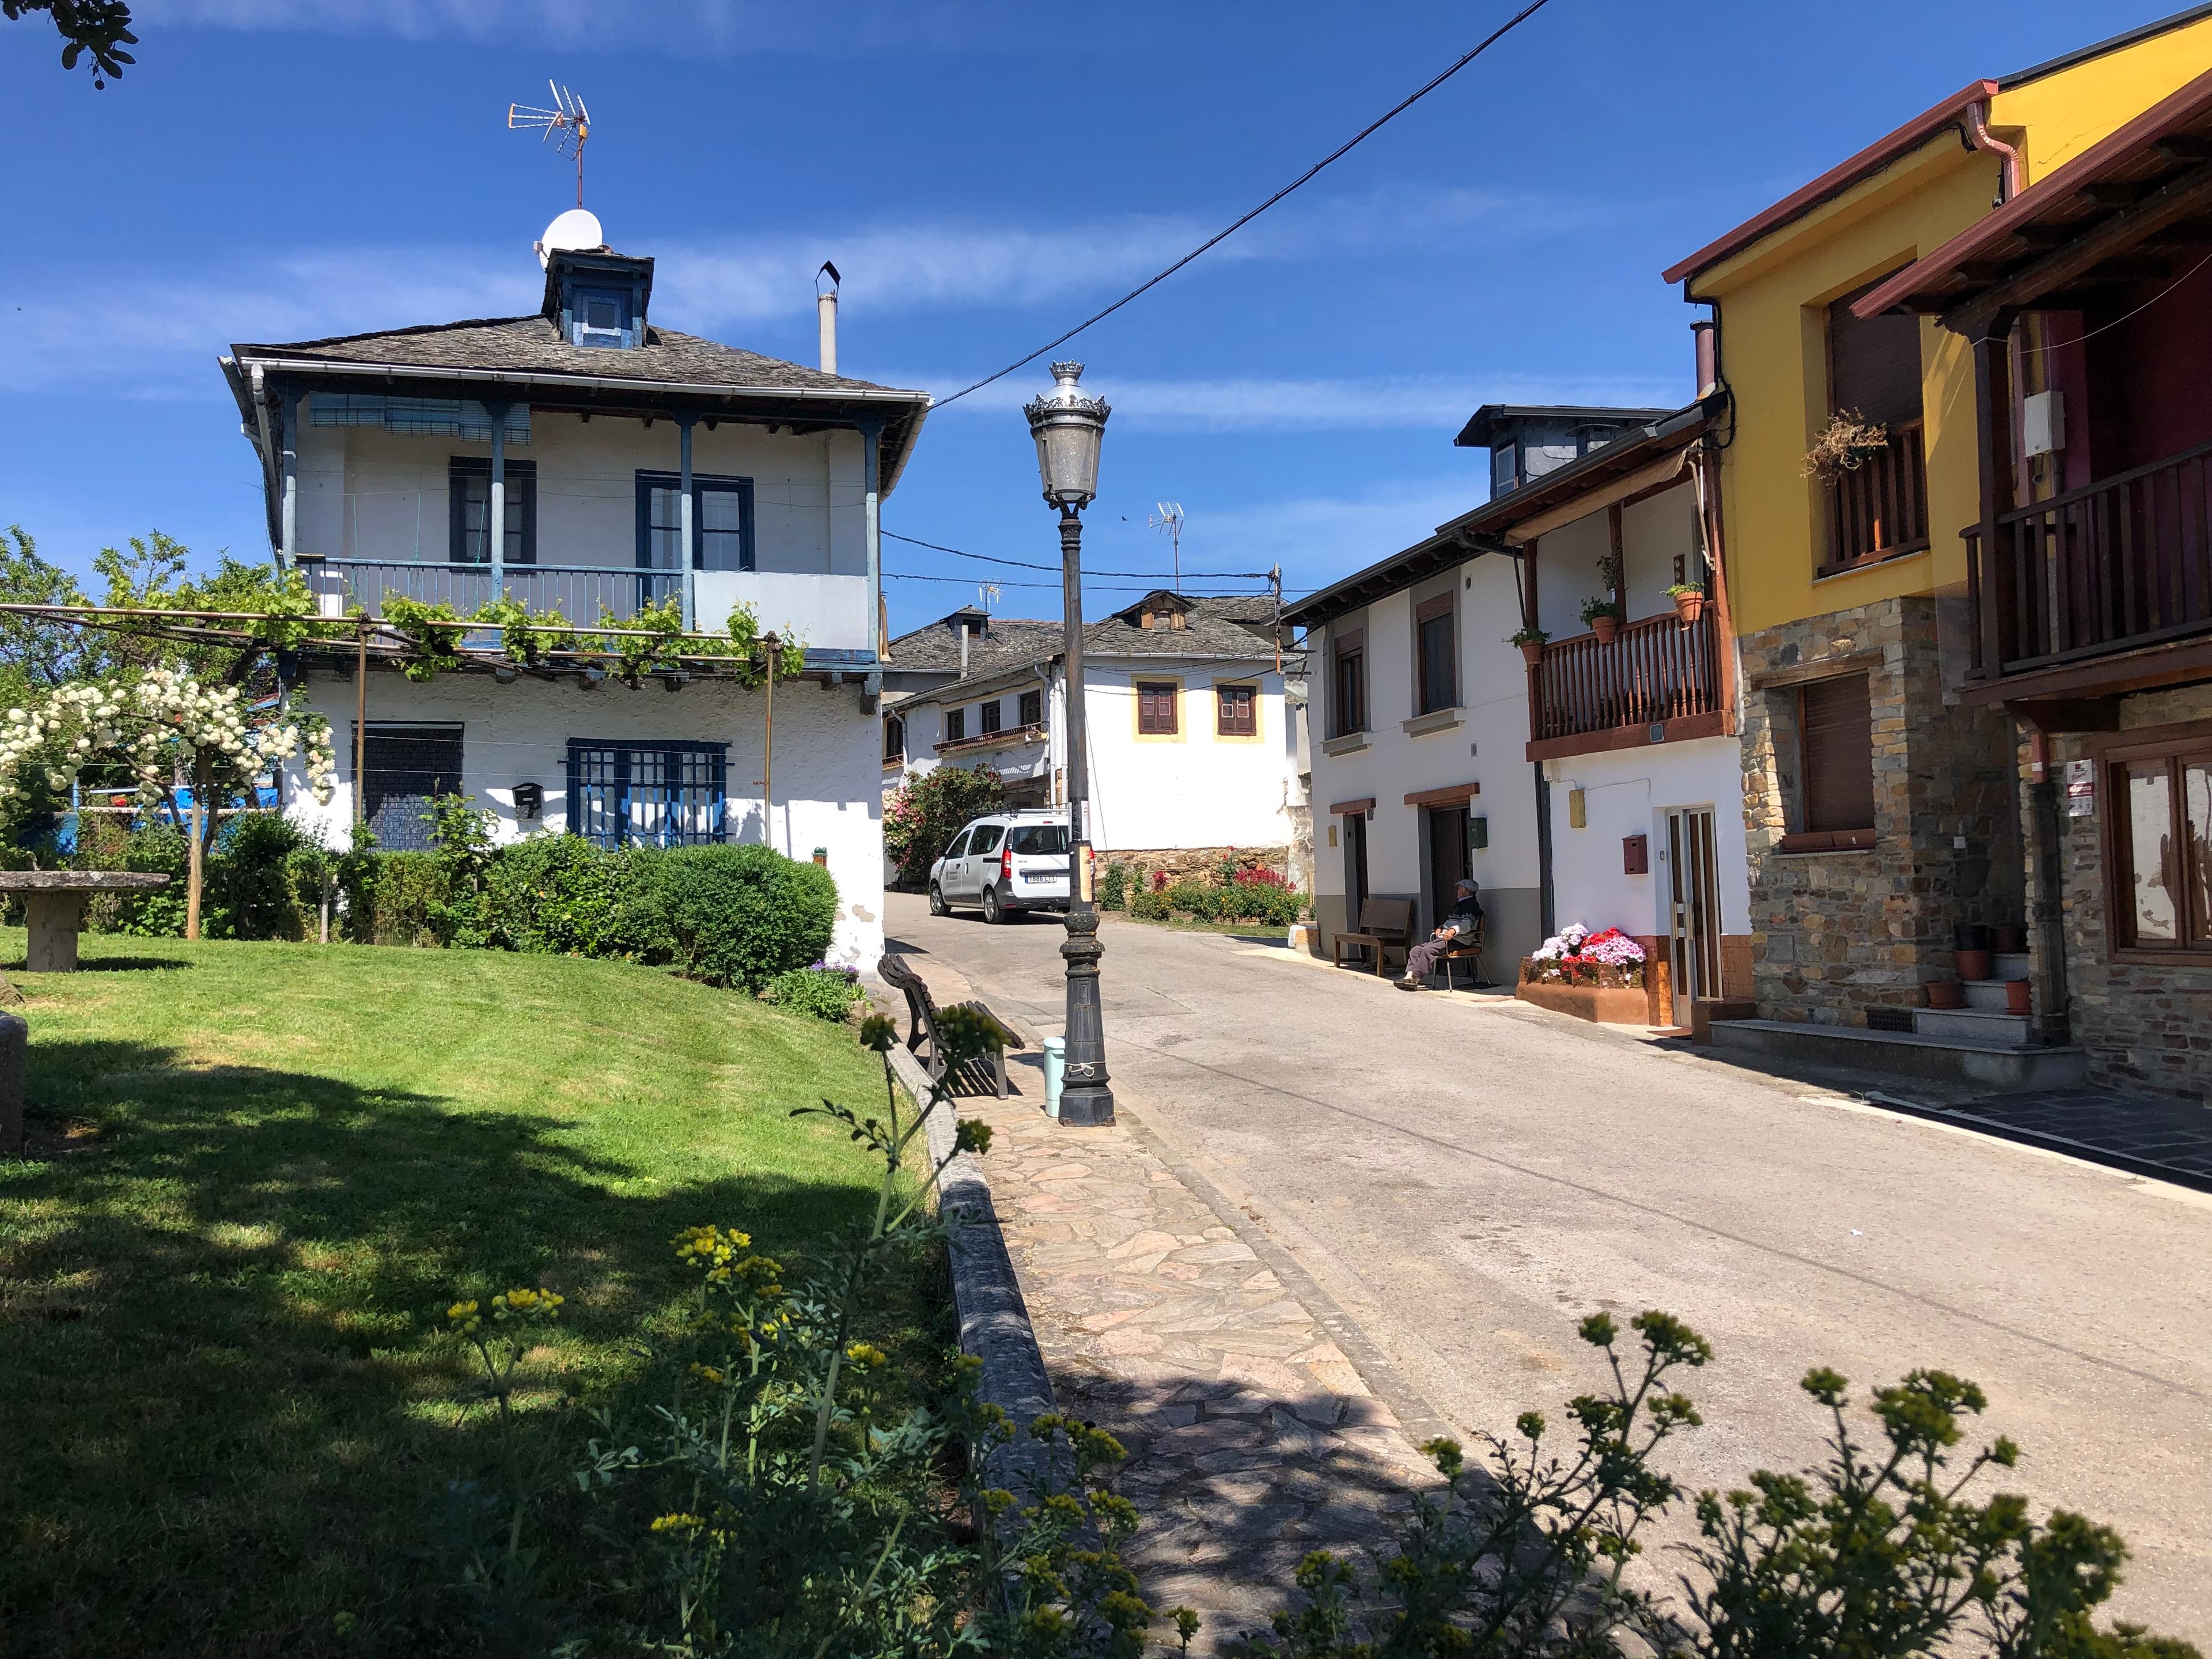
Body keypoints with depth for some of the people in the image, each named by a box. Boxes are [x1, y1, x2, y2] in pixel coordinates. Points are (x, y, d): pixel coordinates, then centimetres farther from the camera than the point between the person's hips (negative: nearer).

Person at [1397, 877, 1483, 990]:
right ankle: (1410, 976, -19)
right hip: (1444, 937, 10)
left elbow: (1467, 924, -21)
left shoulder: (1472, 904, -5)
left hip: (1456, 940, -10)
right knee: (1416, 950, -6)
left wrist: (1453, 930, -38)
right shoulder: (1459, 904, 28)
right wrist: (1441, 927, 15)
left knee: (1428, 950, -30)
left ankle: (1415, 978, -32)